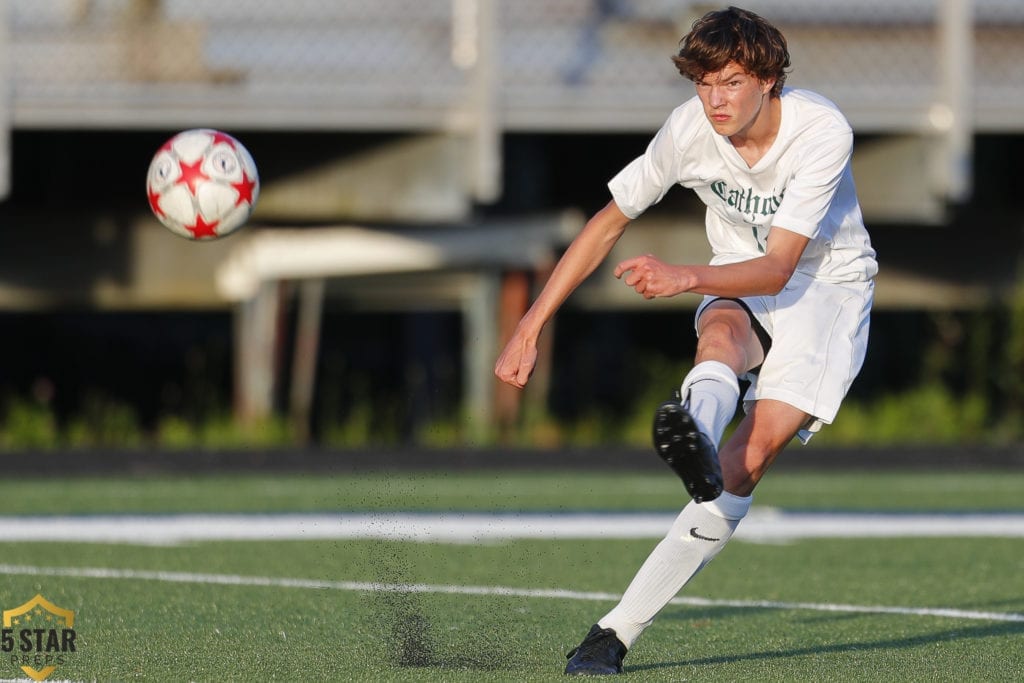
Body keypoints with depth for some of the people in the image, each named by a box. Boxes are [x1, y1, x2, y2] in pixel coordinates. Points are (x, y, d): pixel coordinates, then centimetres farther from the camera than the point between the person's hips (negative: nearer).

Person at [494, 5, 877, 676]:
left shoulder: (822, 131, -25)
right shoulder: (690, 129, -15)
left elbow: (777, 269, -28)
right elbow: (607, 223, -2)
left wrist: (686, 277, -45)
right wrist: (530, 328, -4)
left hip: (828, 284, -2)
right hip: (740, 285, 2)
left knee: (752, 454, -22)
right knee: (722, 335, -37)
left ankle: (618, 629, -27)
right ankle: (696, 442, -74)